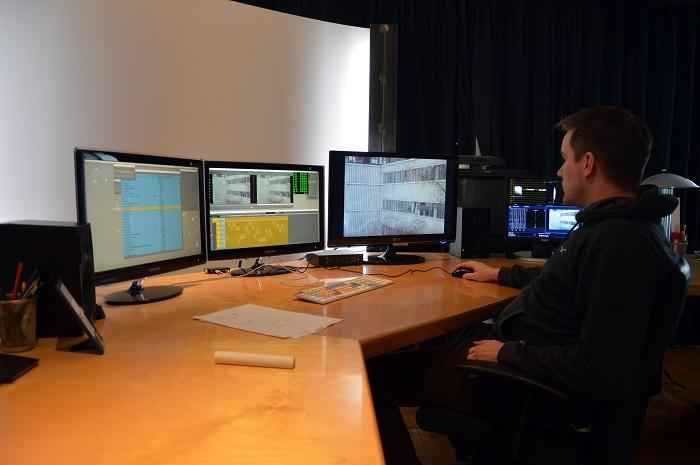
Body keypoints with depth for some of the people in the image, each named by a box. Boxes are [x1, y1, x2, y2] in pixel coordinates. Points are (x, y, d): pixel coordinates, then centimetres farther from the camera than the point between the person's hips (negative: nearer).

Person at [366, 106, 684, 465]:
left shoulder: (620, 243, -26)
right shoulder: (619, 225, 8)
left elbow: (598, 370, -30)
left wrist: (509, 353, -19)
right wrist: (499, 274, 31)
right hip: (517, 343, 11)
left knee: (371, 376, -9)